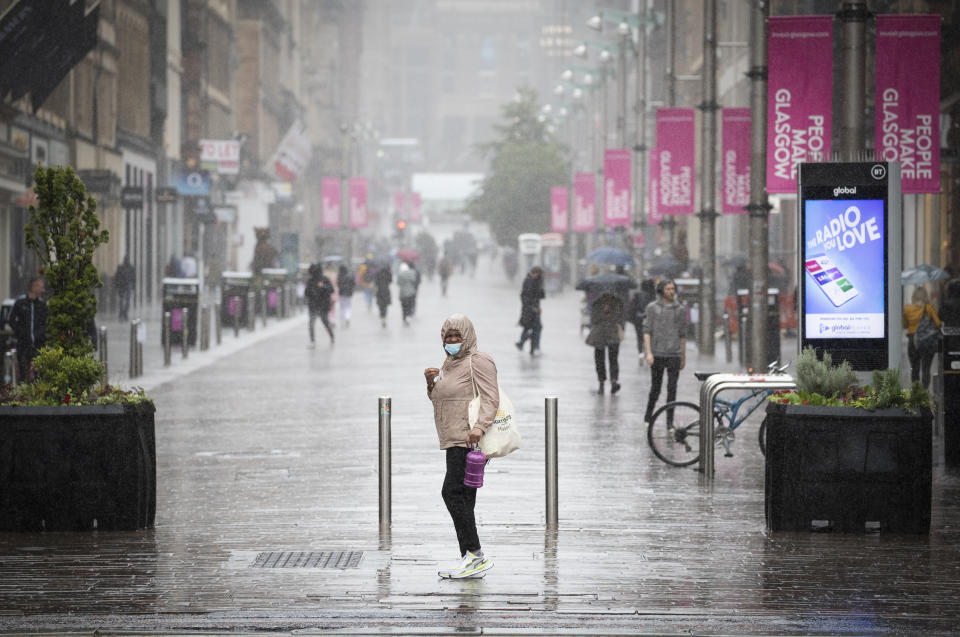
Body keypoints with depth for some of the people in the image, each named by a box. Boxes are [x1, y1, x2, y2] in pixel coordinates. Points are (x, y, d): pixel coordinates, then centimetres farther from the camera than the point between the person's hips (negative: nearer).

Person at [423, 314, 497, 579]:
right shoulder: (450, 363, 20)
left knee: (453, 492, -16)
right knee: (462, 499, 7)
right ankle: (470, 560, 9)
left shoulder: (477, 361, -8)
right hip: (454, 440, 10)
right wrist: (431, 382, 5)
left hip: (470, 440, -10)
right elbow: (439, 399, 26)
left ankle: (475, 554, -15)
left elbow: (491, 398, -16)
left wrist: (479, 427, -31)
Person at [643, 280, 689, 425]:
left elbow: (682, 335, 15)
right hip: (657, 354, -1)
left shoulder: (680, 310, 9)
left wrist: (683, 357, 16)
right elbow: (647, 331, -1)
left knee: (672, 388, -7)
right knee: (655, 388, 6)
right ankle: (648, 417, 27)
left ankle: (669, 421, -2)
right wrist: (648, 353, -12)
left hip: (674, 354, 1)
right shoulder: (652, 308, 3)